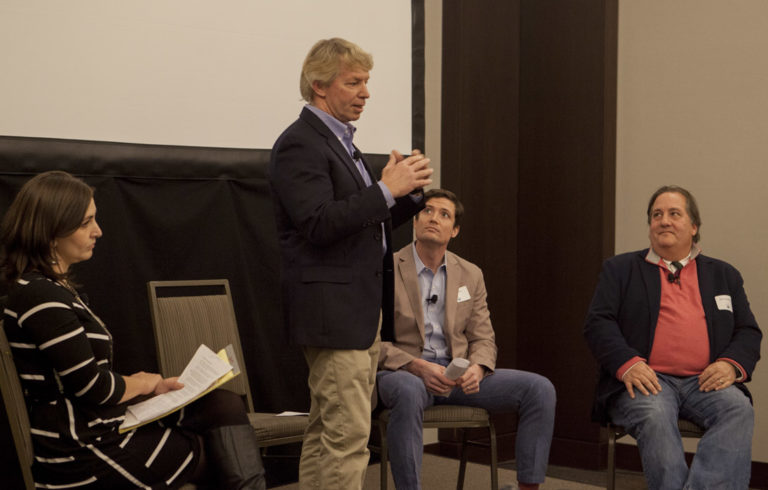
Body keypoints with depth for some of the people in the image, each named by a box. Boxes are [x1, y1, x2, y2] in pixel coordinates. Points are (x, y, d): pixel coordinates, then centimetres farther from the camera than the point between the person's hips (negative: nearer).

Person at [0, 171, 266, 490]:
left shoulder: (57, 288, 15)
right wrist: (144, 382, 1)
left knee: (226, 405, 4)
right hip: (81, 456, -9)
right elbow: (94, 389, -18)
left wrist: (153, 387, 5)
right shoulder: (40, 297, -19)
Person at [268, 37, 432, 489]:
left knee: (325, 435, 13)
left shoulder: (341, 143, 19)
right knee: (348, 437, -9)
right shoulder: (299, 144, -11)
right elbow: (320, 225, -22)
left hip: (362, 309, 10)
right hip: (334, 312, -10)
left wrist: (410, 192, 5)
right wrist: (387, 189, -20)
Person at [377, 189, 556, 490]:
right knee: (409, 392, -42)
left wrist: (476, 368, -12)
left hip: (458, 374, 5)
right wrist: (418, 366, -22)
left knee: (539, 389, -13)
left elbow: (483, 340, 12)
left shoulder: (470, 275, 12)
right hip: (403, 373, -5)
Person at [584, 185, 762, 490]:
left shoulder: (724, 275, 24)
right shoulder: (620, 269, 17)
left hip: (705, 382, 2)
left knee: (739, 409, -31)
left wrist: (732, 364, -5)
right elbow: (598, 323, 7)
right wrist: (627, 363, -13)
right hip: (647, 381, -2)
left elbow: (748, 331, 19)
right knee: (654, 416, -36)